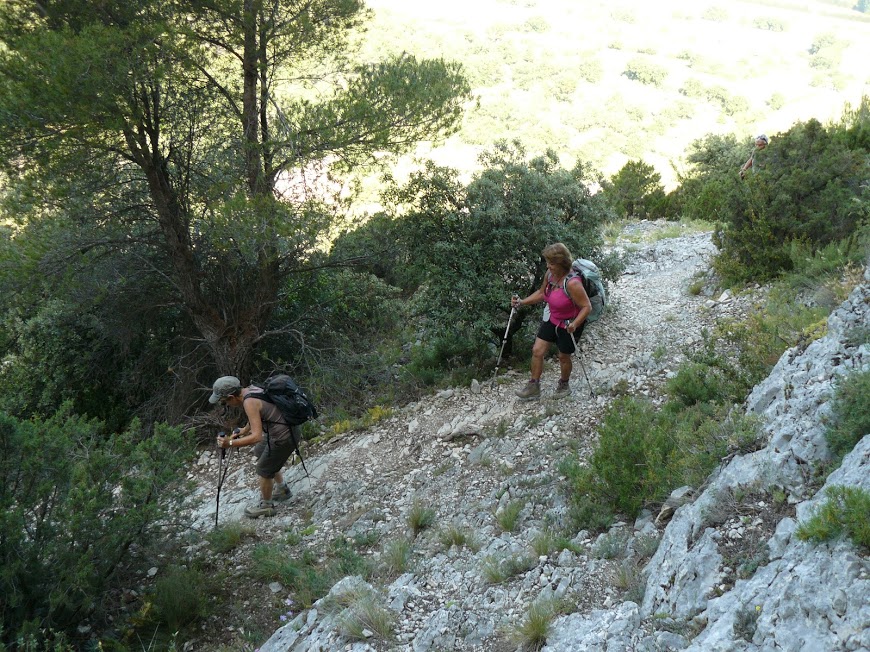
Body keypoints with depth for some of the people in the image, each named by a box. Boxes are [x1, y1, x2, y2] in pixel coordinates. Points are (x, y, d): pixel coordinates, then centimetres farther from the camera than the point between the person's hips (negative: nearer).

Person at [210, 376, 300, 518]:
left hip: (284, 437, -9)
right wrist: (244, 431, 24)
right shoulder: (250, 389, 1)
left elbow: (257, 437, -32)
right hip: (291, 426, 9)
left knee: (264, 470, 11)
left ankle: (266, 506, 33)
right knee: (260, 452, 29)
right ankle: (282, 489, 45)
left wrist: (230, 443, -30)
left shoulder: (249, 402, -26)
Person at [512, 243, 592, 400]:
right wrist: (522, 302, -3)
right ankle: (533, 387, 18)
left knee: (563, 357, 14)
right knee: (537, 350, 3)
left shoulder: (572, 283, -33)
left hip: (569, 325, -6)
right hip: (551, 319, 6)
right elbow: (541, 293, 8)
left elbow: (587, 307, -28)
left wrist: (575, 324, -41)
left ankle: (564, 385, 41)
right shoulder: (550, 274, -10)